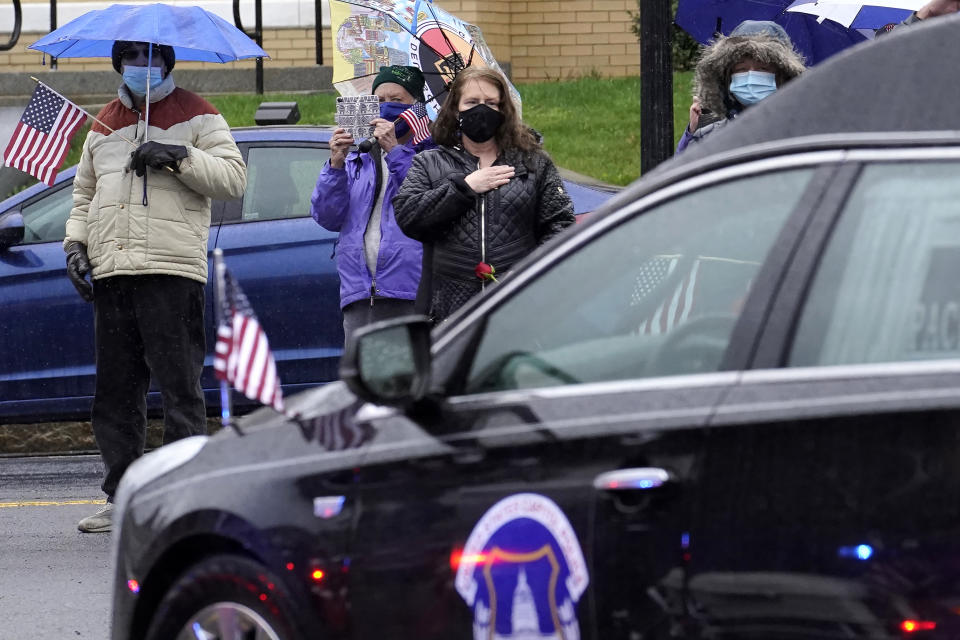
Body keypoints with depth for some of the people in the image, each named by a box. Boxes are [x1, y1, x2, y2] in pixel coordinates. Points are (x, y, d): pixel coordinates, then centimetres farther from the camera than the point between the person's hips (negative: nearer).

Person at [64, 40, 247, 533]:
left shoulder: (196, 116, 6)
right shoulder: (104, 124, 22)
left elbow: (234, 178, -3)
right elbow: (84, 193, 27)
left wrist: (180, 157, -15)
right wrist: (75, 243, 10)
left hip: (172, 270, -5)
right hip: (109, 271, 5)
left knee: (180, 387, -7)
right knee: (114, 391, 6)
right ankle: (121, 497, 12)